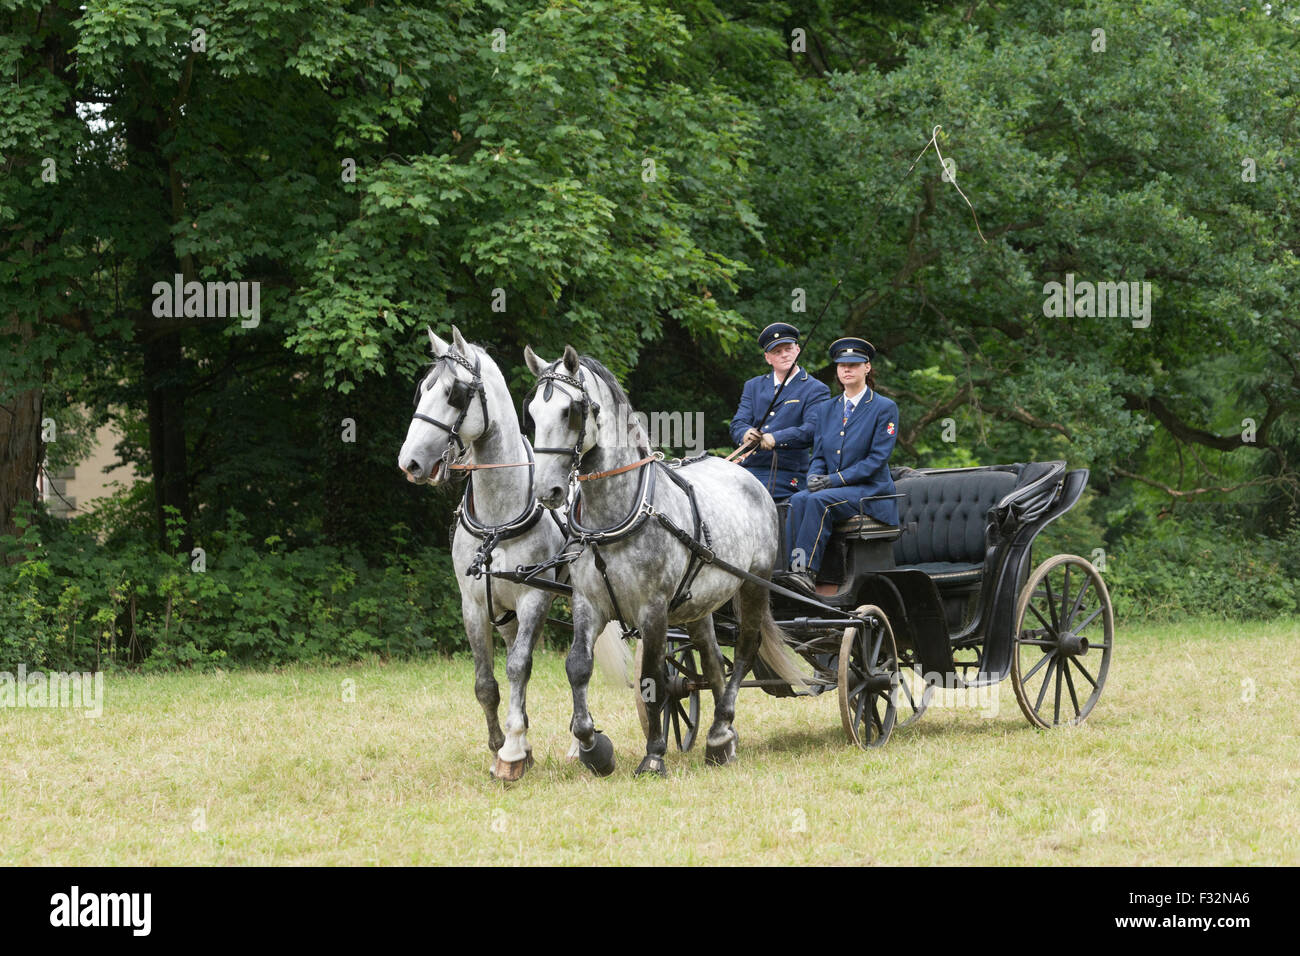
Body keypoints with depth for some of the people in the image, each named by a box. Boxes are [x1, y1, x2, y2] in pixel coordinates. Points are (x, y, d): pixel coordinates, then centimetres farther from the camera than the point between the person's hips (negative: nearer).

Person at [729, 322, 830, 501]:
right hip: (750, 471, 5)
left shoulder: (816, 390, 4)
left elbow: (813, 430, -12)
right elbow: (737, 424, 8)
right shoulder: (753, 387, 20)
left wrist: (775, 439, -27)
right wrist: (746, 434, -18)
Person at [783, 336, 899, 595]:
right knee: (797, 500, -27)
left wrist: (835, 479, -18)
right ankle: (792, 567, -35)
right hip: (832, 488, 5)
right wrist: (815, 476, -9)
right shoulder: (829, 408, 17)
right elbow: (819, 454, 16)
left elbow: (878, 458, -10)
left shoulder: (885, 408, -1)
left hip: (871, 490, -5)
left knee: (818, 501, -33)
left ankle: (807, 571, -36)